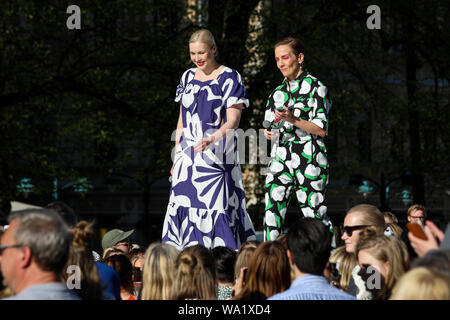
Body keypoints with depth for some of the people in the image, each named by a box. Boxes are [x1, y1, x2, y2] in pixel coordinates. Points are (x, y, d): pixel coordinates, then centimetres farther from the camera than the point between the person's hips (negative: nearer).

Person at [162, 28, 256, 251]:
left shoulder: (229, 78, -4)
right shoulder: (188, 77, 14)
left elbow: (233, 120, -12)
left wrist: (212, 139, -30)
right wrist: (176, 156, 15)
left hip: (216, 155, -6)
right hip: (188, 157, 6)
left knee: (215, 205, -11)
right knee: (184, 207, 0)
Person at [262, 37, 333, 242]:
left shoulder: (315, 87, -2)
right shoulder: (278, 92, 17)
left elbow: (321, 129, -7)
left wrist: (293, 119, -20)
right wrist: (270, 133, 1)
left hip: (309, 159, -5)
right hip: (280, 159, 5)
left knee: (314, 213, -4)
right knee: (272, 212, -6)